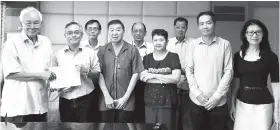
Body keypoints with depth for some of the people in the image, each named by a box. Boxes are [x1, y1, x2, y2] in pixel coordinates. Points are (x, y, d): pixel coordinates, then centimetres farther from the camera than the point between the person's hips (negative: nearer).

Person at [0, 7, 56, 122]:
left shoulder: (46, 42, 10)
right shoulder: (12, 42, -6)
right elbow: (10, 73, -13)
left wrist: (53, 82, -3)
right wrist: (40, 75, -14)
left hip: (40, 105, 5)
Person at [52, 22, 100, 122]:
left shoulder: (90, 53, 1)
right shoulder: (58, 54, 5)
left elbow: (97, 72, 3)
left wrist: (87, 70, -16)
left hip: (84, 100, -1)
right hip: (65, 100, 1)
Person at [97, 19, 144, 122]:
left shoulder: (132, 50, -1)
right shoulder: (102, 50, 4)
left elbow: (135, 74, -1)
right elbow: (99, 74, 0)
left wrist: (125, 97, -5)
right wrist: (107, 96, -7)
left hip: (126, 102, -1)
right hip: (106, 102, 1)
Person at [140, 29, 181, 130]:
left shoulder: (173, 57, 1)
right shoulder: (146, 58, 8)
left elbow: (176, 78, -11)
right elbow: (143, 78, -6)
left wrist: (154, 75, -11)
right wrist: (166, 79, -12)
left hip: (167, 102, -2)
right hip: (150, 102, 3)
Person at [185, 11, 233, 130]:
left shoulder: (225, 44, -2)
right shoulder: (193, 44, 2)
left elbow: (228, 72, -3)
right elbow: (189, 70, 3)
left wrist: (217, 96, -10)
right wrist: (197, 93, -6)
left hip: (218, 102, -1)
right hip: (196, 101, 1)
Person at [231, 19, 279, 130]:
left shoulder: (270, 56, -5)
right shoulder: (238, 55, 3)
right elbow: (237, 82, 8)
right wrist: (233, 104, 9)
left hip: (263, 105, -3)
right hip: (242, 103, 3)